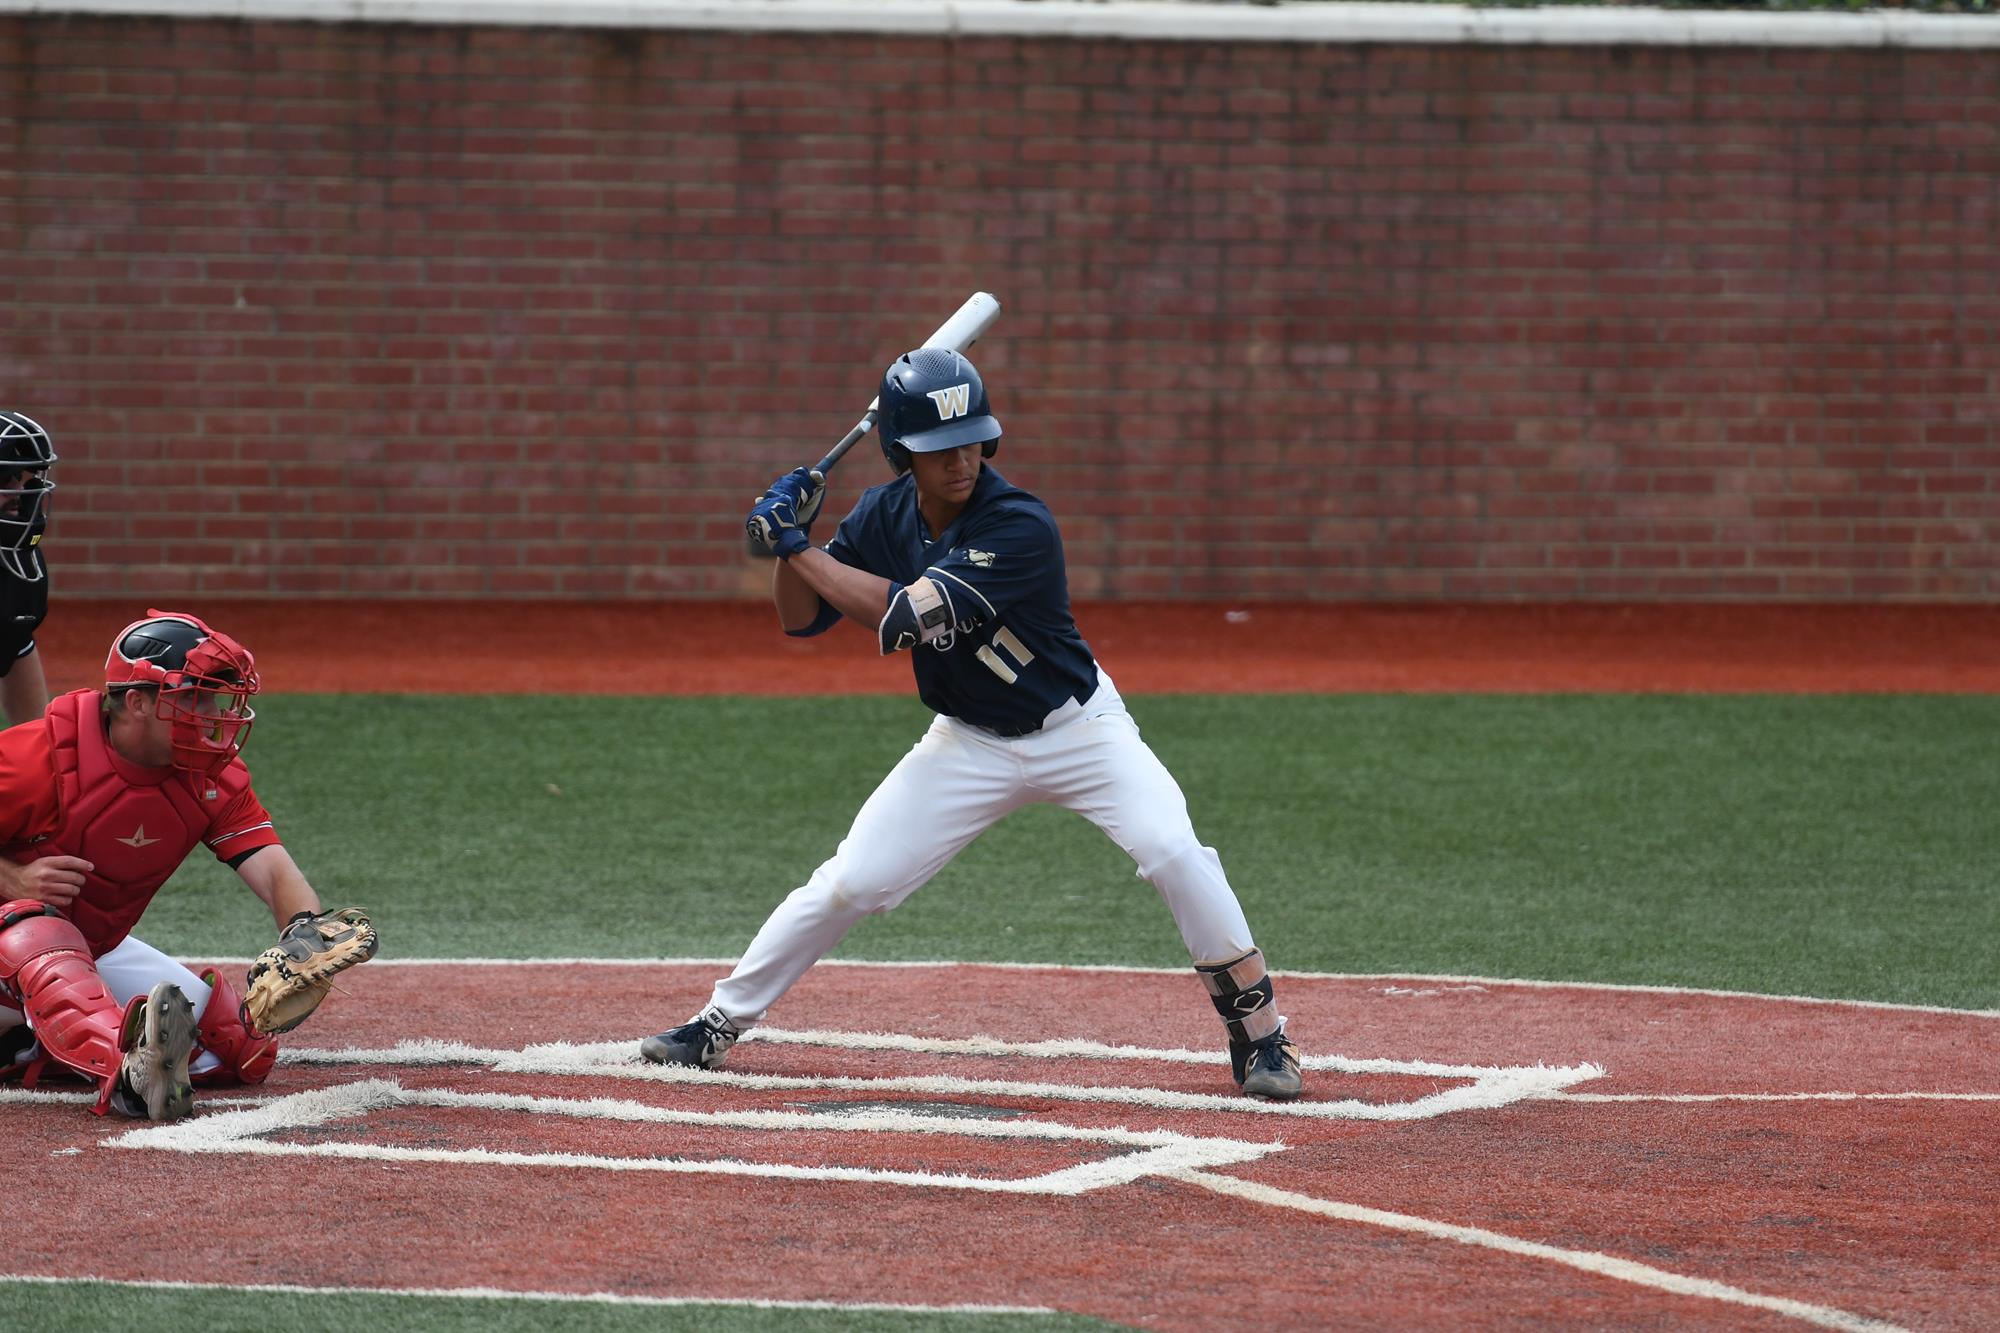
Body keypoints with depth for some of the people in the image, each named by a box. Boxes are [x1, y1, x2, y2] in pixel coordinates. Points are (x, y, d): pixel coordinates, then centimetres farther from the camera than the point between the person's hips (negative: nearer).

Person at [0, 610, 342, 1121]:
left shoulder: (214, 779, -9)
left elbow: (275, 872, -21)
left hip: (99, 951, 7)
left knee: (249, 1049, -5)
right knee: (42, 939, -43)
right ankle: (131, 1075, -71)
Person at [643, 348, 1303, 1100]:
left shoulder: (1020, 527, -29)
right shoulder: (884, 515, -8)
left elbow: (906, 618, -34)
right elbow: (801, 619, 0)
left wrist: (796, 546, -28)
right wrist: (790, 537, -18)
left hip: (1076, 728, -4)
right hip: (970, 743, 4)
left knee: (1174, 854, -24)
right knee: (848, 884, -3)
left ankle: (1257, 1031, -8)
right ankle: (721, 1023, 13)